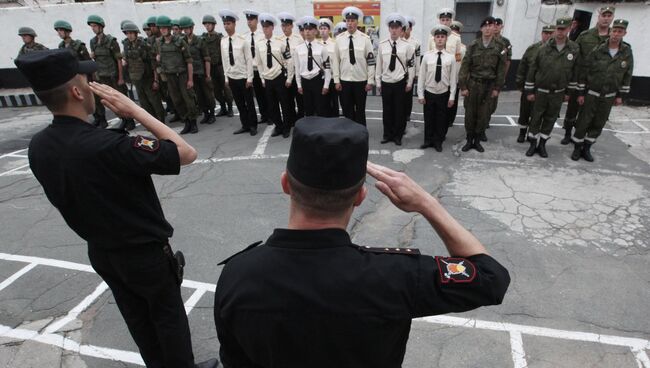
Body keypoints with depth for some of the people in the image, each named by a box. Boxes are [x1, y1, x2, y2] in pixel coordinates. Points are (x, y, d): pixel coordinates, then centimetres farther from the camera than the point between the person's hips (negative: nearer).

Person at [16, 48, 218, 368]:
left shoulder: (37, 147, -7)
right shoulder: (107, 145, -33)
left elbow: (67, 194, 7)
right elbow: (187, 153, -26)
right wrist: (135, 110, -22)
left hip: (99, 251, 7)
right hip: (144, 251, -7)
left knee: (137, 317, 25)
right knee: (168, 316, 16)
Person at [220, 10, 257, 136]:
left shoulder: (243, 40, -10)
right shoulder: (223, 42, 3)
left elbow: (249, 60, -9)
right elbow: (224, 61, 8)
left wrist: (249, 78, -11)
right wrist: (226, 77, 6)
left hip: (243, 77, -4)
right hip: (232, 77, 4)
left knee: (249, 102, 5)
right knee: (239, 103, 11)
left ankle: (253, 126, 18)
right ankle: (245, 125, 22)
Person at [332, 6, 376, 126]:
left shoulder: (365, 38, -6)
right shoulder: (339, 38, -1)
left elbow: (371, 61, -4)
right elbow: (335, 61, 2)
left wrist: (370, 81, -6)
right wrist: (336, 80, -1)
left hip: (361, 81, -1)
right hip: (344, 81, 2)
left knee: (360, 111, 9)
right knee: (347, 111, 9)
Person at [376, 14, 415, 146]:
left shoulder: (407, 45, -3)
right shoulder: (382, 45, 1)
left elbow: (411, 65, 0)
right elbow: (379, 64, 5)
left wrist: (409, 83, -2)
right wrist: (378, 82, 4)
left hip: (401, 83, -1)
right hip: (386, 82, 2)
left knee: (400, 110, 6)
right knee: (387, 110, 8)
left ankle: (398, 135, 19)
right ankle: (387, 134, 21)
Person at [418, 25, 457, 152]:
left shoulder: (451, 57, -5)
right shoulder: (427, 56, -5)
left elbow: (453, 78, -3)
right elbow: (422, 76, -2)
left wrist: (452, 96, -4)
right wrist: (420, 94, -4)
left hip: (444, 94, 0)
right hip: (429, 93, 0)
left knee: (441, 118, 9)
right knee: (428, 118, 10)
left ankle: (438, 142, 24)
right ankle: (428, 140, 25)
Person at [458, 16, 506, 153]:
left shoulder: (499, 47, 0)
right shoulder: (473, 45, -3)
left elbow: (501, 69, 4)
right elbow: (465, 66, -4)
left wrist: (497, 88, 0)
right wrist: (463, 86, -9)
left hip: (489, 85, 1)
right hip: (472, 84, -1)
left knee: (483, 115, 5)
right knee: (470, 114, 5)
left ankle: (477, 140, 18)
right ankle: (469, 140, 17)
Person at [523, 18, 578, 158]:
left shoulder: (575, 49, -3)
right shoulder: (544, 48, -7)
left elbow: (575, 72, 5)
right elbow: (532, 70, -3)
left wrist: (568, 92, 6)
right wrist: (529, 91, -4)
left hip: (558, 93, 2)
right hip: (540, 91, -1)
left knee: (550, 119, 9)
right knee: (536, 118, 5)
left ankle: (542, 144, 21)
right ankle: (533, 144, 17)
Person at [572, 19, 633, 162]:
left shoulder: (627, 53, -2)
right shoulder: (597, 51, -10)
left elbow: (627, 75, 6)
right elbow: (584, 72, -6)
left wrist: (620, 95, 4)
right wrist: (581, 93, -6)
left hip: (609, 97, 3)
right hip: (591, 94, -3)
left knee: (598, 125, 8)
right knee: (583, 122, 0)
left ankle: (587, 149, 20)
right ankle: (577, 149, 14)